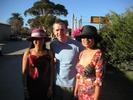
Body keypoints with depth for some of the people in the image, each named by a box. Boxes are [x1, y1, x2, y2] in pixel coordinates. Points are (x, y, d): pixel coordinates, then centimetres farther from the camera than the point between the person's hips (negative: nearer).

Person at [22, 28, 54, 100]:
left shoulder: (49, 53, -5)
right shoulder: (28, 52, -7)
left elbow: (51, 71, -1)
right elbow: (24, 71, -4)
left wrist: (50, 87, -2)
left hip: (45, 86, 1)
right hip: (31, 86, 0)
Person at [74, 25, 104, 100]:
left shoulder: (98, 54, -20)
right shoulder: (82, 53, 0)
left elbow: (99, 79, -19)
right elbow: (79, 74, 8)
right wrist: (76, 91, 10)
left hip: (92, 93, -6)